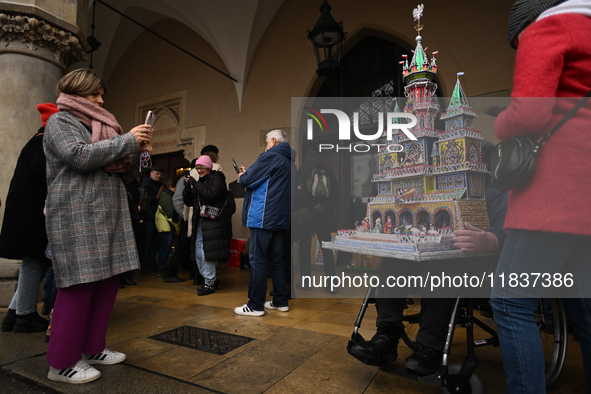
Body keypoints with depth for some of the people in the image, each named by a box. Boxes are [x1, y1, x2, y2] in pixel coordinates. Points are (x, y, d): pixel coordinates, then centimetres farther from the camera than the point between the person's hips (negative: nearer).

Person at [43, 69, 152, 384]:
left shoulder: (100, 126, 24)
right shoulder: (60, 122, 2)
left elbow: (125, 172, 22)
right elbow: (80, 156, -17)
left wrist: (136, 151, 4)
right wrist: (127, 140, -13)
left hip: (108, 216, 8)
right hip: (76, 218, -8)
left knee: (107, 283, 7)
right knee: (79, 286, -6)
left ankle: (93, 349, 21)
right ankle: (62, 364, 7)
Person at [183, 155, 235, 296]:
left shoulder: (217, 179, -3)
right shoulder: (200, 181, 19)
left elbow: (211, 195, -20)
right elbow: (188, 202, 16)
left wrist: (194, 184, -15)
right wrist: (187, 187, -1)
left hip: (212, 223, -8)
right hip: (200, 223, 8)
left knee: (206, 254, -9)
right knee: (198, 254, 9)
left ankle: (210, 284, 2)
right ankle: (207, 279, 22)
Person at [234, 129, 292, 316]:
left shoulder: (269, 157, -9)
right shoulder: (288, 161, 18)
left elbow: (247, 180, -10)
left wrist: (241, 176, 13)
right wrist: (248, 174, 19)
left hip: (263, 217, -9)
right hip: (281, 218, 9)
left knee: (257, 260, -3)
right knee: (276, 259, 14)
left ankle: (255, 305, 3)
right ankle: (281, 301, 21)